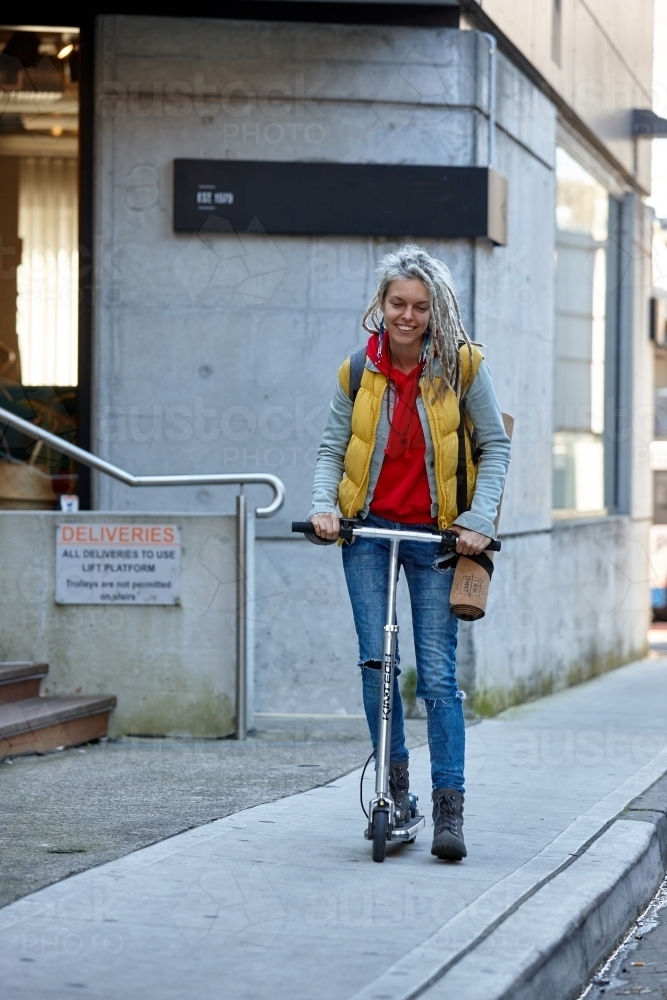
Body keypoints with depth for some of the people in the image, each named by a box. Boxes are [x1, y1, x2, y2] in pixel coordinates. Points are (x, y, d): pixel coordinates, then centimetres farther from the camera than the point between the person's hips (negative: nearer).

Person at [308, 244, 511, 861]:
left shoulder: (463, 365, -6)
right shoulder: (358, 372, 1)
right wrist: (323, 506, -8)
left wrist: (478, 520, -10)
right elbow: (333, 448, 9)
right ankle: (395, 783, 12)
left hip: (435, 533, -2)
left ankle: (449, 810, -3)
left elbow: (494, 446, -1)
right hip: (367, 529, 2)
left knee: (438, 674, -6)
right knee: (375, 660, -3)